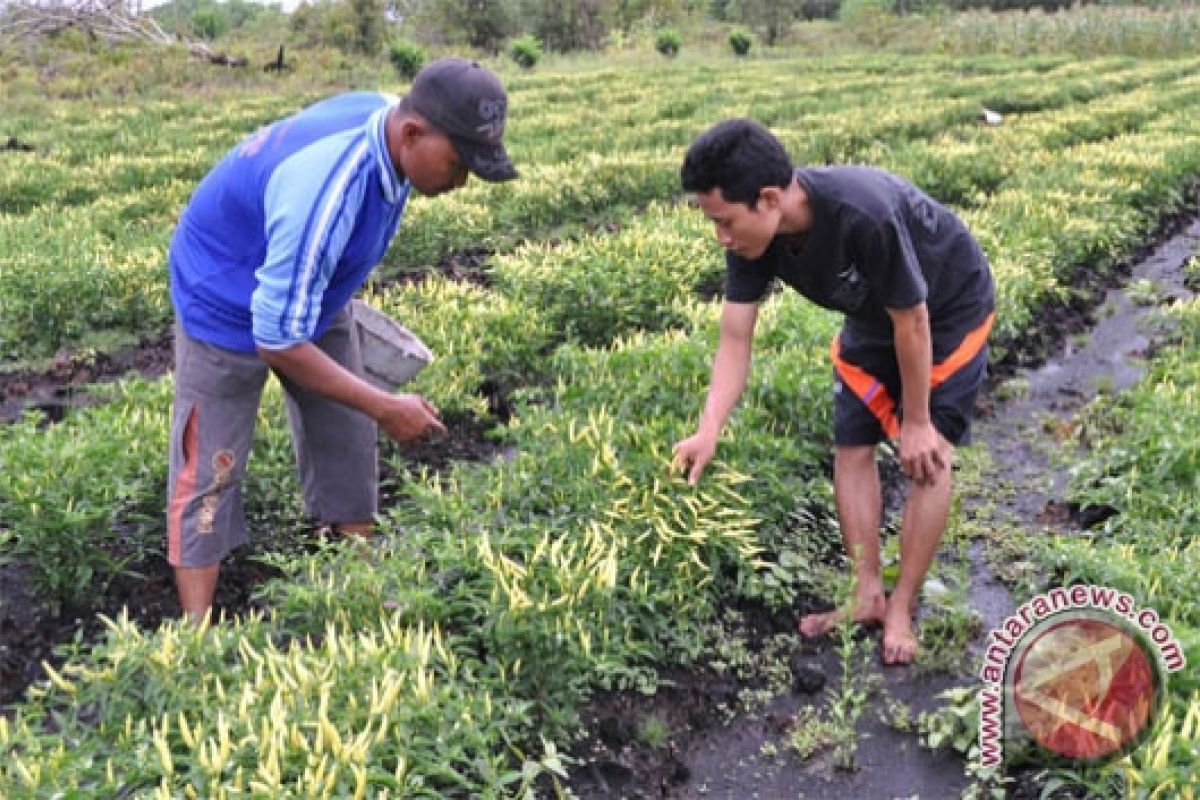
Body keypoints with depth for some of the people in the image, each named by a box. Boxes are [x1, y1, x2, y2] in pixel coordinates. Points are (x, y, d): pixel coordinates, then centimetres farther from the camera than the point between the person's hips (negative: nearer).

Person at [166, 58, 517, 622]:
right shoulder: (326, 192, -41)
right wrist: (385, 408, -28)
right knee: (208, 474, -1)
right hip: (228, 306, -7)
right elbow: (278, 341, -34)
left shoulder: (387, 116, -17)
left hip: (310, 291, 8)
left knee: (347, 445, 10)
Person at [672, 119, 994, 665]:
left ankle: (901, 609, 1)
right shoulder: (752, 237, -23)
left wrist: (917, 420, -19)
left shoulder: (864, 214, -42)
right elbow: (735, 338, -18)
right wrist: (709, 431, -30)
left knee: (927, 456, -11)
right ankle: (867, 594, 13)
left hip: (949, 311, -6)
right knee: (851, 448, 1)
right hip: (873, 318, 6)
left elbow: (912, 322, -29)